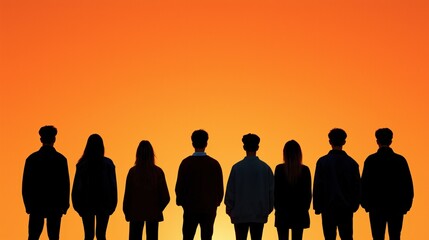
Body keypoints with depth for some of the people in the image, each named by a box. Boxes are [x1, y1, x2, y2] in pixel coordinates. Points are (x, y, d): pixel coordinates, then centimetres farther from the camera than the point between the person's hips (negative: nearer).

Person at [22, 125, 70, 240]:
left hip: (36, 204, 1)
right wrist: (64, 205, 5)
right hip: (55, 205, -1)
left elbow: (25, 183, 1)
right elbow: (65, 184, -3)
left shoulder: (31, 158, -1)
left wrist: (28, 204, 8)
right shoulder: (61, 159, -4)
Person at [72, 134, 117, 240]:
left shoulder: (82, 164, -5)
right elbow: (113, 185, -2)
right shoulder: (108, 163, -6)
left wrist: (77, 204, 6)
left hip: (86, 203, 0)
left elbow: (76, 185, -2)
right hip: (103, 203, 0)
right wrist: (112, 205, 6)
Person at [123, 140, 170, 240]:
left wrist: (127, 212, 6)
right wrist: (158, 208, 10)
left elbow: (127, 194, -6)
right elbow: (165, 197, -7)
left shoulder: (133, 171, -8)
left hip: (136, 212, 0)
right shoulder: (158, 172, -8)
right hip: (153, 213, 0)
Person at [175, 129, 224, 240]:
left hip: (190, 207, -1)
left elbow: (179, 186, -3)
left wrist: (180, 201, 11)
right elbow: (220, 188, 3)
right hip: (209, 208, 1)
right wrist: (216, 202, 15)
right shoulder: (214, 164, -1)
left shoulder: (186, 163, -5)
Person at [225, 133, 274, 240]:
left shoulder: (237, 167, -7)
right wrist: (268, 209, 14)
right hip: (259, 214, 1)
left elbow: (230, 190, -3)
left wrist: (229, 208, 8)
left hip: (240, 213, -1)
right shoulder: (265, 168, -2)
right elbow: (271, 190, 3)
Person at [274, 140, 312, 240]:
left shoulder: (279, 169, -7)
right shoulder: (305, 170, -3)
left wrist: (277, 207, 7)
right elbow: (308, 192, 0)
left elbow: (275, 190, -3)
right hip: (299, 213, 1)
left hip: (282, 213, -1)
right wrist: (305, 207, 10)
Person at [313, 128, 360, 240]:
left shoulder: (322, 162, -6)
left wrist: (317, 206, 3)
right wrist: (354, 205, 14)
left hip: (328, 206, -2)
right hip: (346, 207, 2)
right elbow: (357, 186, 4)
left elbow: (317, 186, -4)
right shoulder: (352, 163, -1)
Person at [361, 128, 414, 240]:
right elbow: (408, 184, -1)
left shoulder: (370, 160, -5)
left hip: (376, 207, -1)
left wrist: (365, 204, 6)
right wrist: (406, 204, 7)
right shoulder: (400, 160, -3)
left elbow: (364, 184, -4)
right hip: (396, 207, 1)